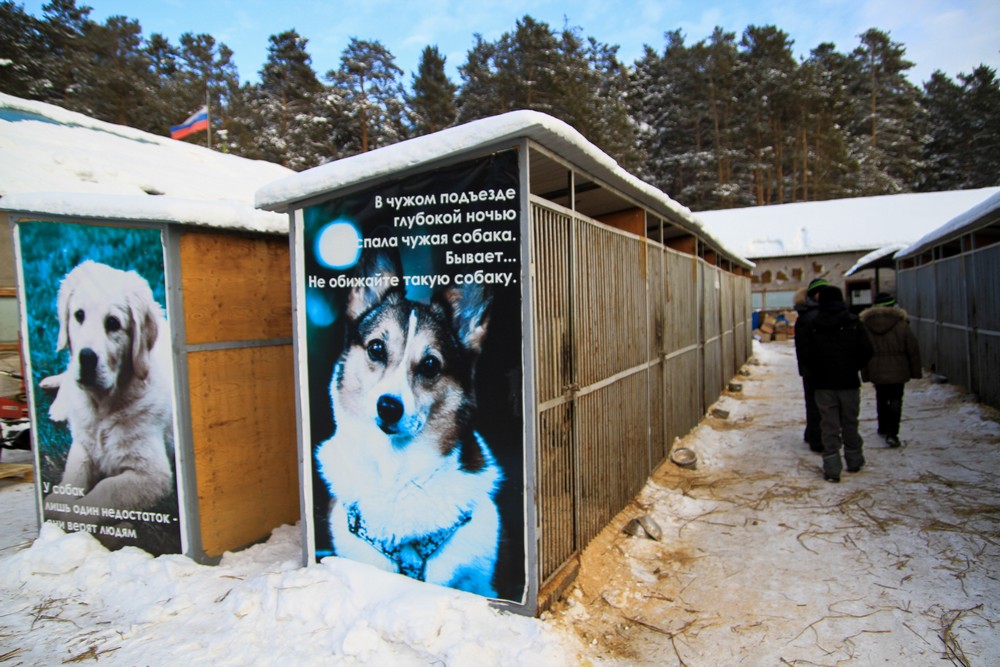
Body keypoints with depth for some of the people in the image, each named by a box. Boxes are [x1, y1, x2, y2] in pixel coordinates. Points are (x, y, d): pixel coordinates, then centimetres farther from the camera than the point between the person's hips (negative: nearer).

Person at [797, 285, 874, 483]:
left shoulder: (813, 326, -5)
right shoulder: (854, 323, -3)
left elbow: (806, 355, -9)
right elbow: (867, 351, -6)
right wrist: (854, 368, 10)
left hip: (824, 384, -1)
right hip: (849, 382, 1)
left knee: (829, 426, 2)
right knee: (850, 423, 16)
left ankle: (832, 468, 1)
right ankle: (854, 460, 30)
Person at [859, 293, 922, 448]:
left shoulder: (865, 325, -2)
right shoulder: (901, 324, -6)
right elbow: (913, 350, -2)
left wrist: (865, 374, 8)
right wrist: (915, 371, 7)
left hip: (876, 372, 2)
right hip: (898, 371, -2)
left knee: (881, 399, 19)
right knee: (896, 400, 3)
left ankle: (884, 428, 31)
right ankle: (892, 433, -6)